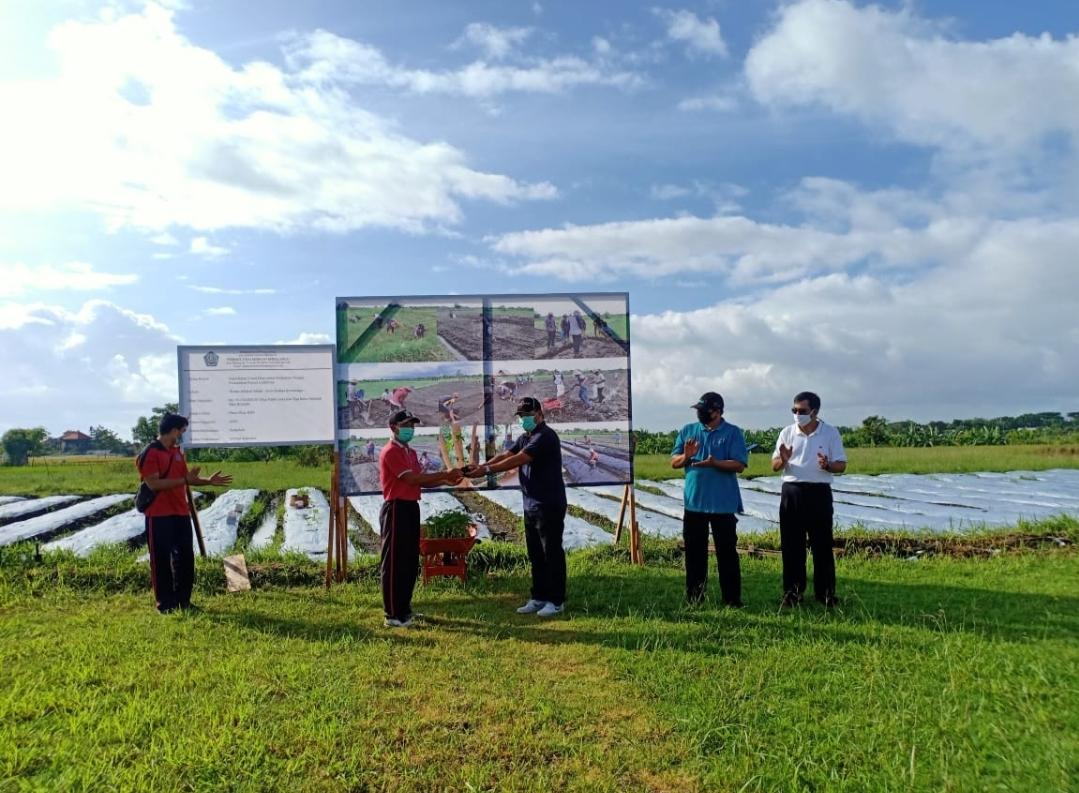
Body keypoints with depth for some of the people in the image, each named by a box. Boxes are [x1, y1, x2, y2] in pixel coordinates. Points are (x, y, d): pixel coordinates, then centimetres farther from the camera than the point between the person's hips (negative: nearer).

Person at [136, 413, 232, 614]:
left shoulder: (178, 452, 14)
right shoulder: (150, 454, -12)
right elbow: (153, 484, -20)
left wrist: (208, 481, 11)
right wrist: (184, 480, -24)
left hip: (181, 513, 8)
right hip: (159, 516, -8)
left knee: (186, 556, 10)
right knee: (161, 560, 0)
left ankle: (183, 600, 20)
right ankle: (165, 604, 9)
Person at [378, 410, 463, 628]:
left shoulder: (411, 452, 18)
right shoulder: (390, 452, -13)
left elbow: (420, 481, 13)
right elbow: (411, 479, -20)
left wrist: (445, 481, -2)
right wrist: (445, 474, -17)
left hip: (411, 508, 10)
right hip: (396, 509, -10)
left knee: (411, 561, 14)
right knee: (394, 563, -4)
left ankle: (404, 609, 24)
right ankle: (393, 615, 1)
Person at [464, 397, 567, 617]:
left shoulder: (545, 436, -15)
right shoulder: (525, 437, 16)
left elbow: (517, 460, -25)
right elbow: (506, 455, 3)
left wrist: (486, 470, -27)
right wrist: (480, 467, -13)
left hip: (549, 505, -9)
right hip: (531, 506, 9)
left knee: (552, 553, -1)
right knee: (536, 555, 14)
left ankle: (557, 601, 7)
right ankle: (539, 598, 22)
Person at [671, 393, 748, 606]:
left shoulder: (733, 433, -3)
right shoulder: (688, 431, 8)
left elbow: (739, 465, -11)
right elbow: (673, 462, 6)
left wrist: (715, 463, -27)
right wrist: (686, 456, -16)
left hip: (723, 504, -4)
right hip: (694, 502, 4)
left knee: (727, 551, 3)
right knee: (694, 551, 10)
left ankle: (732, 599, 11)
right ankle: (694, 597, 20)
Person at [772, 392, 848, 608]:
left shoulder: (830, 432, 0)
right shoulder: (787, 432, 5)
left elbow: (842, 465, 0)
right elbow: (775, 466, 7)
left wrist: (828, 465, -21)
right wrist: (783, 460, -16)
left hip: (819, 493, -2)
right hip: (791, 492, 2)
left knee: (822, 545, 3)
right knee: (791, 546, 6)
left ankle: (826, 593, 14)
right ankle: (792, 592, 15)